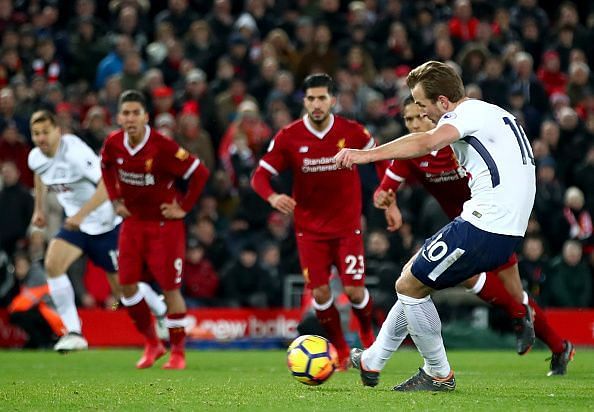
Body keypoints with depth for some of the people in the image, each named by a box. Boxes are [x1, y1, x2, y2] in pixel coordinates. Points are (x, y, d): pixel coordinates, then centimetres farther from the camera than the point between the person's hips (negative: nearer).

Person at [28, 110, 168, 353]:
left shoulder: (75, 152, -28)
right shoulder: (36, 158, -5)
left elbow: (108, 184, -35)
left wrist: (81, 214, -41)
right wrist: (39, 208, 21)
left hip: (106, 225, -6)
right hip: (74, 224, 6)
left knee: (122, 287, 3)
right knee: (52, 264, -21)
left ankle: (162, 312, 35)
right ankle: (73, 332, -15)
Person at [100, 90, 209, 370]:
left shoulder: (162, 147, -23)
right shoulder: (113, 144, -6)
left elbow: (199, 173, -18)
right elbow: (106, 167, 18)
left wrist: (183, 207, -13)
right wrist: (115, 199, 10)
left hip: (164, 223, -5)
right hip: (133, 220, 5)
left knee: (170, 287, -3)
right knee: (127, 284, 2)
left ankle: (178, 352, 10)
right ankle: (151, 344, 19)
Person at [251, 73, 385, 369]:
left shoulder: (352, 132, -8)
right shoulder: (288, 137, -10)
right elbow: (260, 175, -8)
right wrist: (272, 197, -29)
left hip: (347, 225, -1)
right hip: (310, 228, 1)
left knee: (354, 290, -8)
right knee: (320, 292, -6)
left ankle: (367, 333, 25)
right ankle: (341, 351, 15)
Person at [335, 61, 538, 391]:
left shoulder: (469, 113, -10)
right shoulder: (499, 115, 20)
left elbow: (428, 142, -30)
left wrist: (366, 154, -38)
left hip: (484, 226, -10)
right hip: (508, 229, 10)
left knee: (409, 286, 2)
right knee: (415, 278, 21)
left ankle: (439, 375, 12)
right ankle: (372, 362, 29)